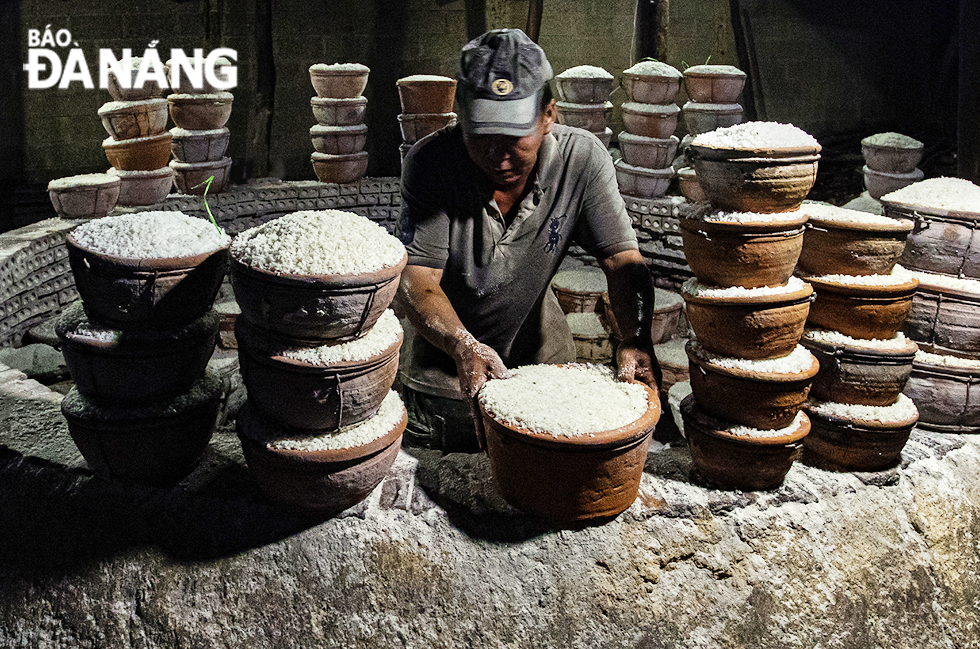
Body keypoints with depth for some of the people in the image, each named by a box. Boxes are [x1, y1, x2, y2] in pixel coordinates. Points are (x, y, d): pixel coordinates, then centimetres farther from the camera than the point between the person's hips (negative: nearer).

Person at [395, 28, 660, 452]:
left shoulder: (582, 158, -18)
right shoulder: (430, 163, -24)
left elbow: (621, 260, -17)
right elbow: (415, 280, -29)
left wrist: (636, 339, -36)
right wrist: (463, 347, -48)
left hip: (540, 352, 2)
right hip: (443, 361, -1)